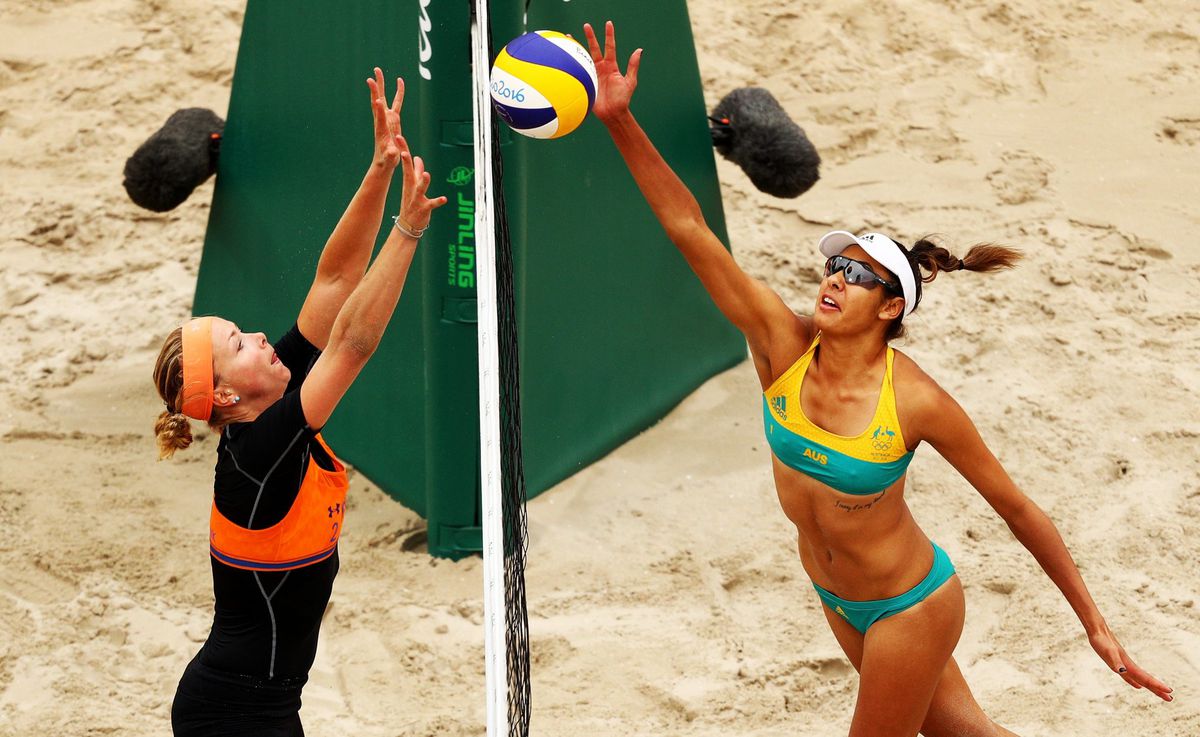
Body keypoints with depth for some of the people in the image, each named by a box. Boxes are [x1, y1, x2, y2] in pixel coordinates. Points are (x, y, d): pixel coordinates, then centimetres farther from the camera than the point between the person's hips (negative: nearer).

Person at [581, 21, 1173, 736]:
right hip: (838, 598, 5)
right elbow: (689, 228, -25)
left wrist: (1094, 623, -12)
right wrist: (620, 120, -36)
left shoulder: (916, 401, -27)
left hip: (910, 606, -5)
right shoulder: (783, 342, -18)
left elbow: (1017, 508, -16)